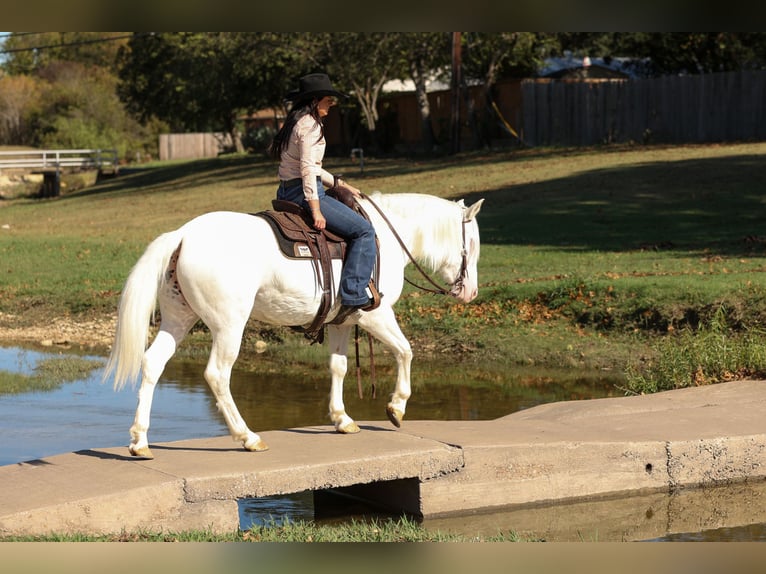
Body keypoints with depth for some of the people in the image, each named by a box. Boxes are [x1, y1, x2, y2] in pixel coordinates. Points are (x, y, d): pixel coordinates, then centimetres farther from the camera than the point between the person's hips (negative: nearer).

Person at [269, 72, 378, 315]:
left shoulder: (294, 122, 18)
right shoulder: (310, 125, -14)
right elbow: (308, 168, -22)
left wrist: (341, 184, 20)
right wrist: (316, 210, -23)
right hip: (304, 194, -11)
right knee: (363, 230, -9)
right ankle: (354, 294, -15)